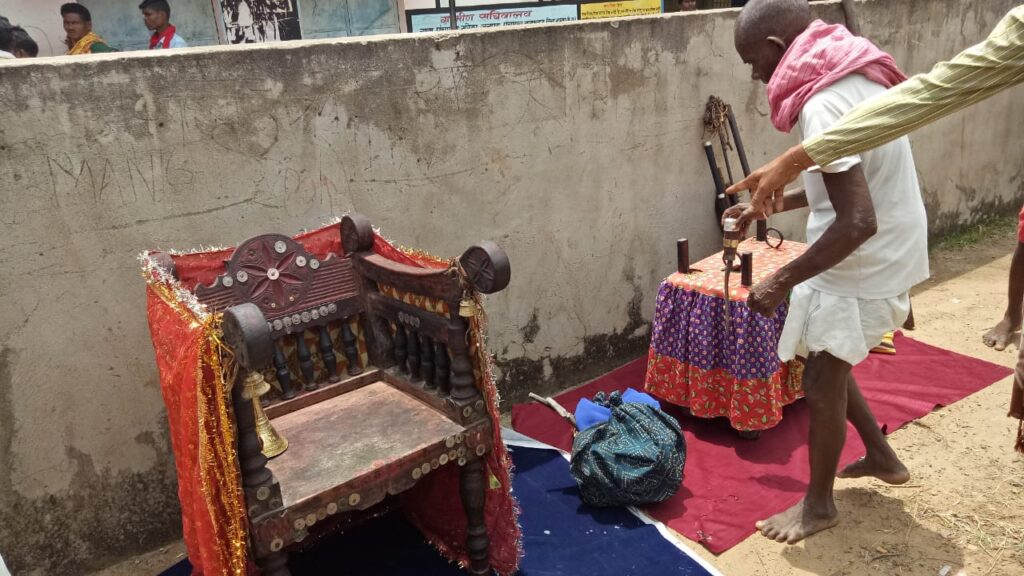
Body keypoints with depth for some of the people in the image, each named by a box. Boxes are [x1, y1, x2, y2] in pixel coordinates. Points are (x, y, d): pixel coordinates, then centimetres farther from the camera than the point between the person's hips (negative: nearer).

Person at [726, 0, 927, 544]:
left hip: (862, 271, -10)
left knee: (821, 383, 6)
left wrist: (782, 281, -24)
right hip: (883, 257, 10)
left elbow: (857, 223, -33)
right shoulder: (850, 76, 5)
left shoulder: (824, 105, -27)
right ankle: (881, 456, 40)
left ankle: (818, 504, 25)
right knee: (826, 365, 23)